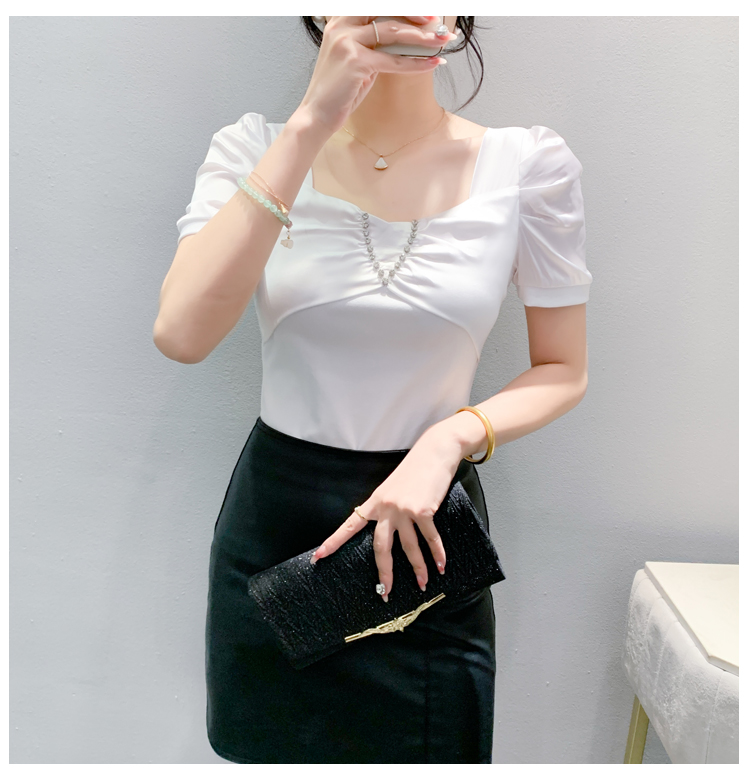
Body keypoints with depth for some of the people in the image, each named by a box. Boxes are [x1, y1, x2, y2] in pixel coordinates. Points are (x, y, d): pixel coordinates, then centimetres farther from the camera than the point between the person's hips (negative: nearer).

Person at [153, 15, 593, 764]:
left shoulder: (529, 162, -8)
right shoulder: (256, 148, -7)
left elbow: (564, 370, -1)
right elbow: (182, 335, -24)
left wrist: (450, 437, -19)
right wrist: (313, 122, -27)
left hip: (427, 510, 0)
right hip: (276, 513, 1)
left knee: (423, 747, 18)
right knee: (277, 743, 21)